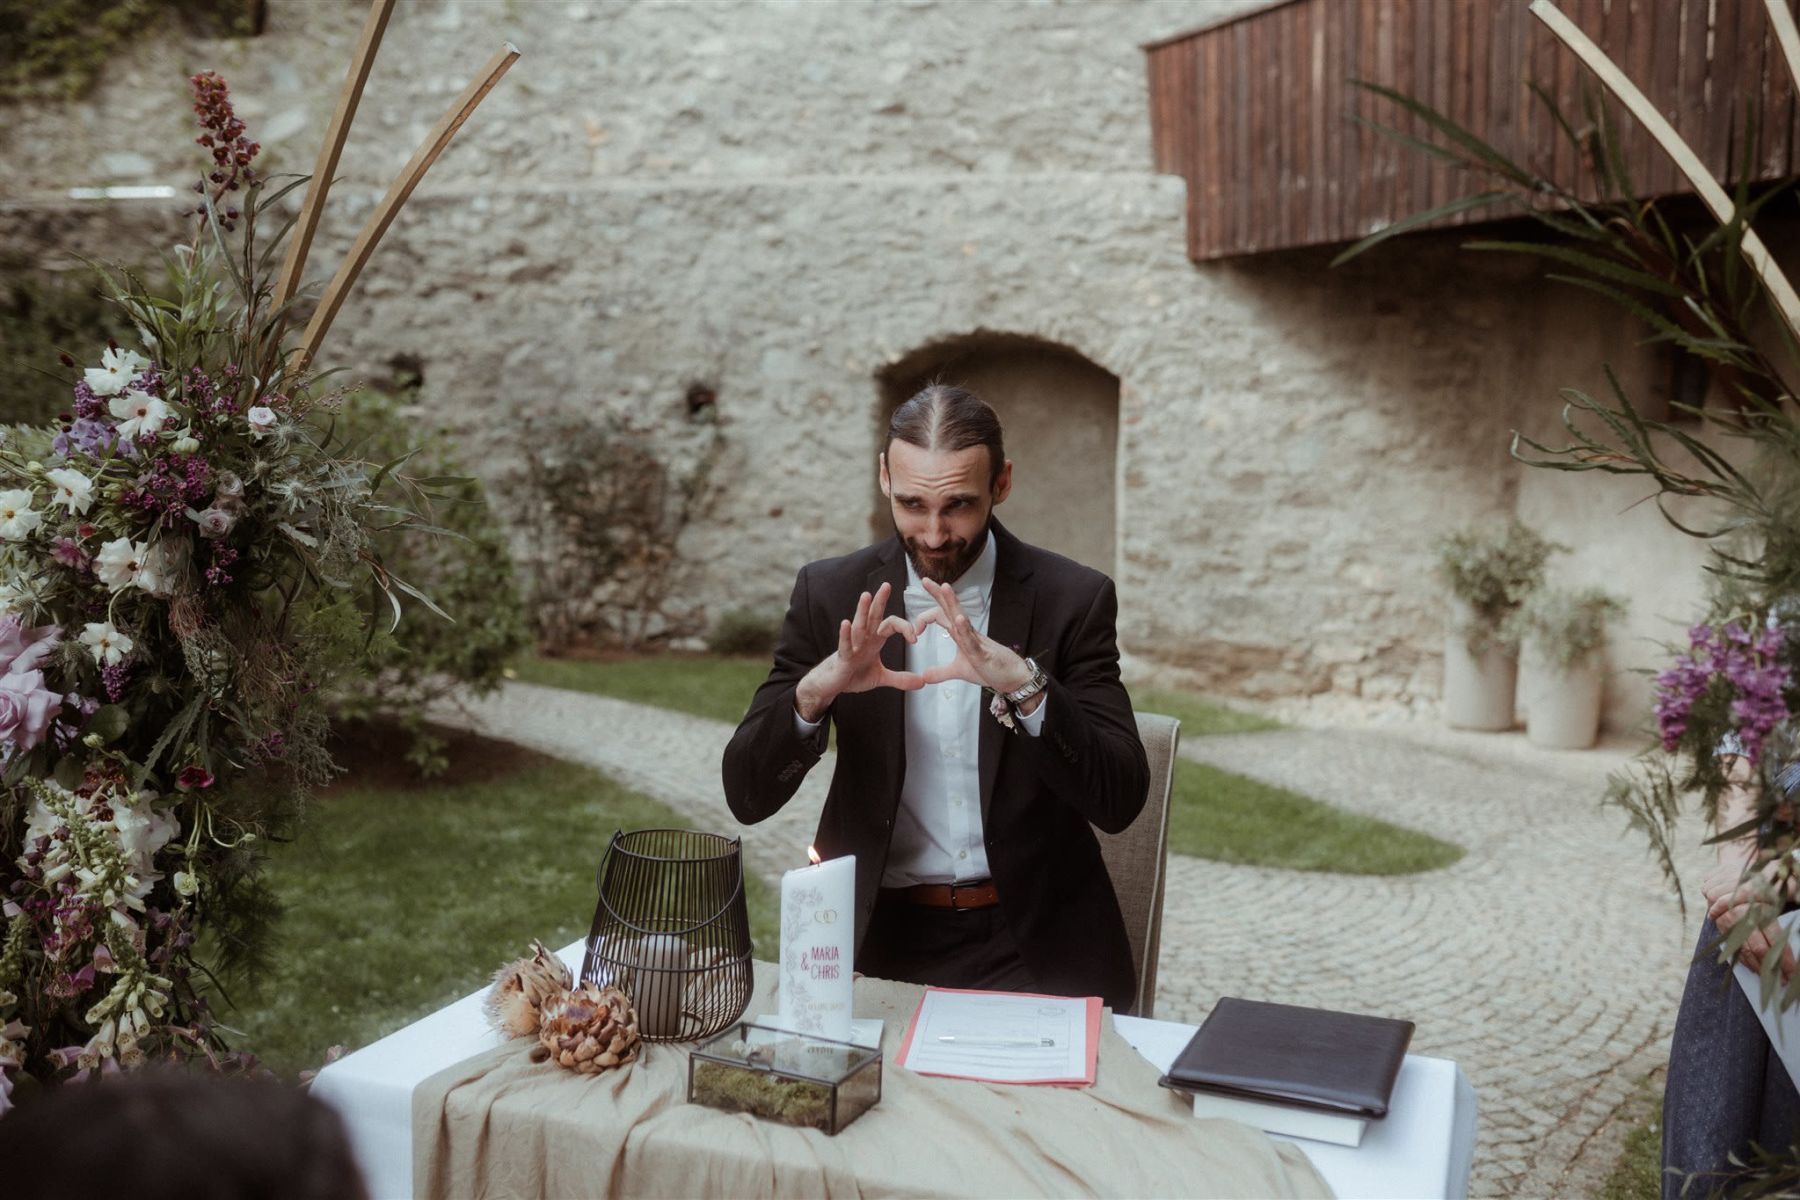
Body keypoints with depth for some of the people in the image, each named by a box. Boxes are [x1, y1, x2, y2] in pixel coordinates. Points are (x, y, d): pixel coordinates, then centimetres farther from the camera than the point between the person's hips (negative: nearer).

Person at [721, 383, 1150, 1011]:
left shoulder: (1072, 598, -4)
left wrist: (1022, 683, -27)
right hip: (879, 936, 1)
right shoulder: (830, 593, 0)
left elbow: (1121, 800, -11)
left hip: (1030, 941, 0)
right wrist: (816, 689, -24)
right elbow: (746, 795, -4)